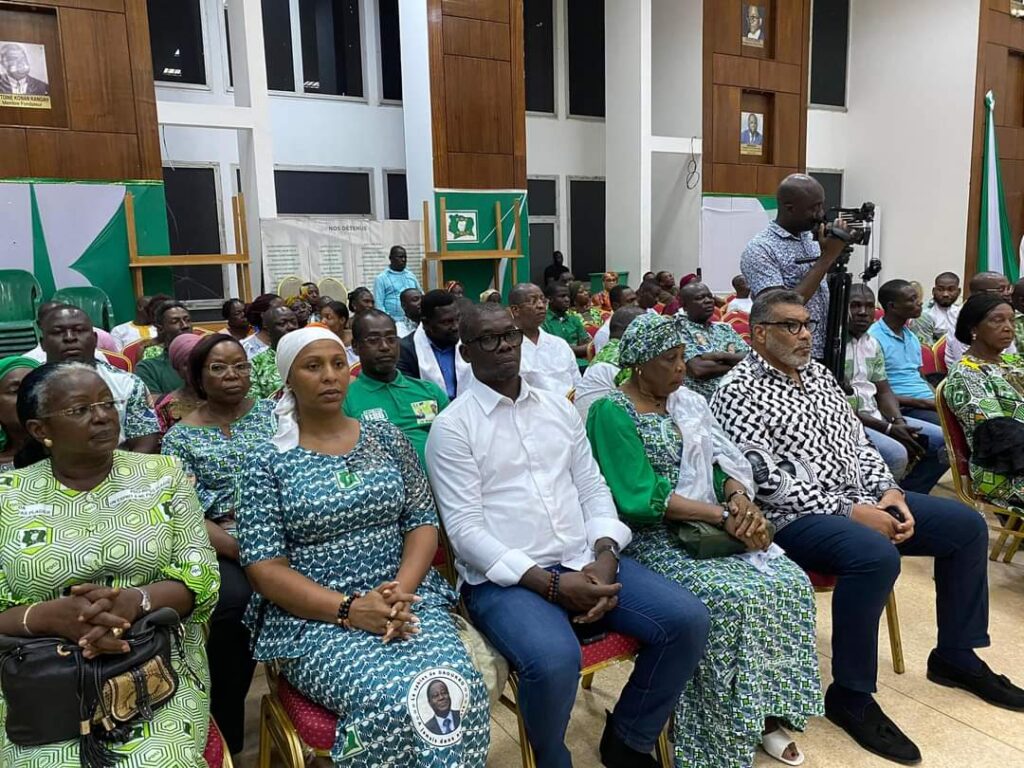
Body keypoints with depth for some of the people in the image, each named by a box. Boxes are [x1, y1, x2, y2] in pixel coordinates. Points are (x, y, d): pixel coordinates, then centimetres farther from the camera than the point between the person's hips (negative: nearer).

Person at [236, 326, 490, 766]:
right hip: (315, 617, -2)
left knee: (456, 686, -25)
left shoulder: (386, 437, 9)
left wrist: (401, 591, -12)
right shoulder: (267, 464, 0)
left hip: (406, 597, 3)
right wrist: (349, 609, -17)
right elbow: (263, 567, -5)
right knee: (391, 700, -30)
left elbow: (423, 521, 7)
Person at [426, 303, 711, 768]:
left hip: (585, 563, 6)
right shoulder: (452, 426, -3)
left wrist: (604, 558, -8)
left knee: (688, 620, -11)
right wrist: (551, 584, -18)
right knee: (554, 661, -33)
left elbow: (593, 489, 12)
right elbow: (465, 530, -10)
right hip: (503, 579, -5)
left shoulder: (558, 408, 14)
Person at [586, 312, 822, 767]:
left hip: (710, 527, 7)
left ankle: (766, 714, 2)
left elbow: (724, 461, 9)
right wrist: (724, 516, -20)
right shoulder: (611, 413, -12)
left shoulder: (686, 402, 12)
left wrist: (741, 499, -14)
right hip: (652, 539, -7)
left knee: (788, 582, -12)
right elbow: (642, 499, -19)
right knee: (732, 598, -27)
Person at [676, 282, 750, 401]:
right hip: (704, 398, -2)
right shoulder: (680, 329, -1)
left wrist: (720, 355, -12)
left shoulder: (724, 328, 17)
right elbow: (698, 369, -16)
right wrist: (735, 363, -4)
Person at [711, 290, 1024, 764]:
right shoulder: (738, 392, -12)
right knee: (877, 555, -35)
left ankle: (956, 655, 21)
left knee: (967, 525, 6)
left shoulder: (818, 374, 14)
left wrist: (888, 492, -2)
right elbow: (766, 479, -21)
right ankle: (851, 697, -15)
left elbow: (858, 441, 16)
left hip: (861, 497, 9)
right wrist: (849, 512, -21)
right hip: (795, 516, -9)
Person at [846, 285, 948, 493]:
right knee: (896, 454, -32)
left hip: (876, 415, 9)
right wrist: (887, 428, -17)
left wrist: (898, 421, -7)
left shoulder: (873, 343, 14)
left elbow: (884, 391, 14)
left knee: (944, 440, 7)